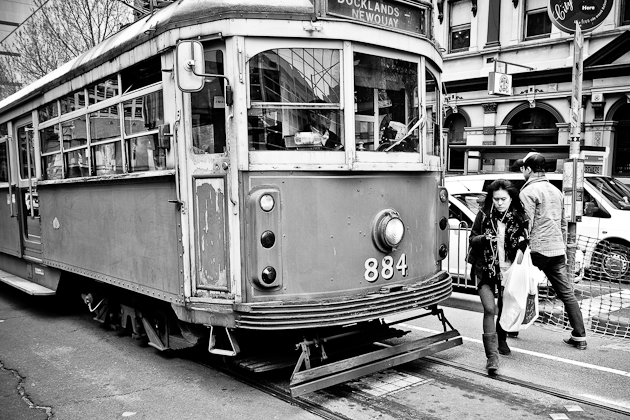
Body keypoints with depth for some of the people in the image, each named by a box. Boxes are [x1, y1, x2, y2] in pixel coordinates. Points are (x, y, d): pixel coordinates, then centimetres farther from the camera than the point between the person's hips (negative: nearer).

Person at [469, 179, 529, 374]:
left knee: (506, 309, 14)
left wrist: (522, 244, -11)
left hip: (509, 270, 2)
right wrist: (484, 238, -18)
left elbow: (525, 244, 12)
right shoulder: (484, 215, -3)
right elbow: (472, 239, 3)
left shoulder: (519, 217, 0)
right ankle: (492, 356, -12)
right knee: (489, 309, -13)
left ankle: (501, 340, 43)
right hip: (486, 270, -2)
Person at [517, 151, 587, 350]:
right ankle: (579, 337, 10)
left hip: (537, 249, -7)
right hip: (557, 250, 7)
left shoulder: (528, 191, -9)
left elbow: (526, 224, -16)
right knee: (566, 292, 8)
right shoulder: (556, 191, 18)